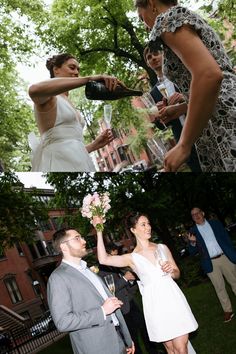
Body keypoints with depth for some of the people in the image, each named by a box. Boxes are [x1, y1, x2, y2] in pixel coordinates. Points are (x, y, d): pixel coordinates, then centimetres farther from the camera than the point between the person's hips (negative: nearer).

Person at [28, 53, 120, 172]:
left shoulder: (68, 104, 25)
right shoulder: (48, 97, 2)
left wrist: (94, 145, 12)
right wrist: (88, 79, -26)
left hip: (77, 163, 8)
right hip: (58, 163, -8)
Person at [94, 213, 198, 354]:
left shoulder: (162, 247, 6)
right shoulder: (132, 258, -1)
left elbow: (177, 273, 15)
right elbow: (104, 259, -15)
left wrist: (171, 271, -9)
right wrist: (99, 231, -15)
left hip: (173, 299, 2)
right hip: (155, 304, -1)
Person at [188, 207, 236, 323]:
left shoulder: (216, 223, 5)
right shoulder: (193, 231, 2)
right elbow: (192, 252, 2)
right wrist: (192, 243, -19)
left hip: (225, 257, 1)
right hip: (210, 263, -1)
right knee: (219, 287, 6)